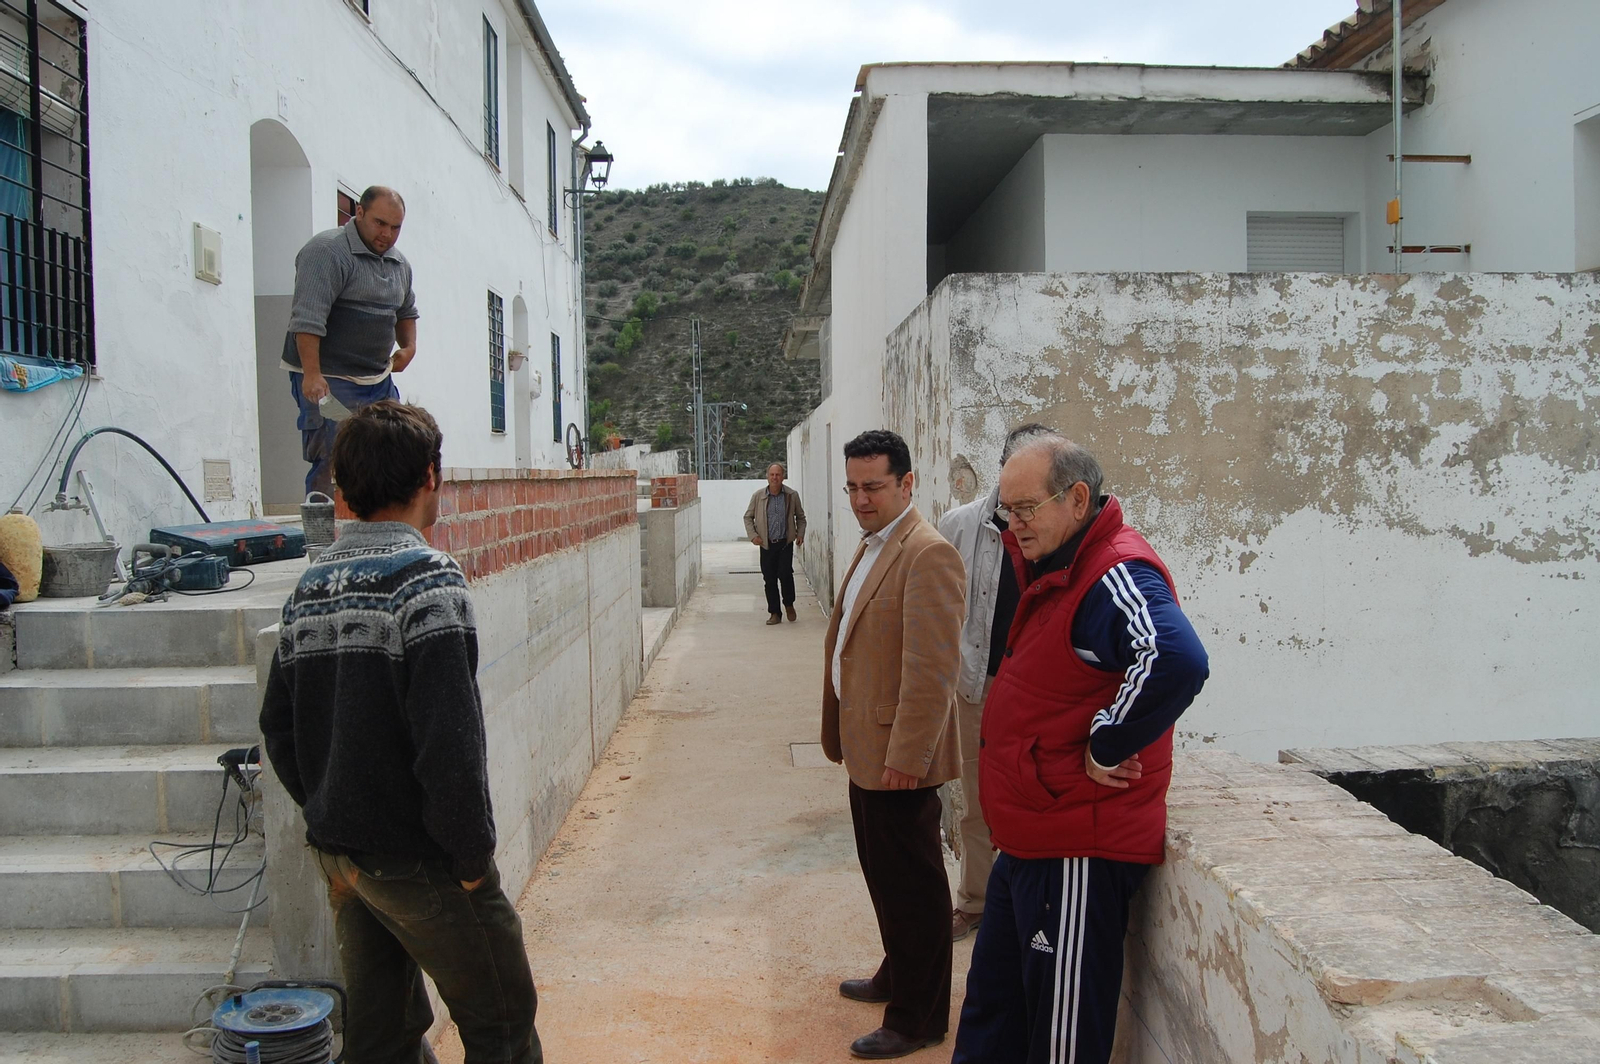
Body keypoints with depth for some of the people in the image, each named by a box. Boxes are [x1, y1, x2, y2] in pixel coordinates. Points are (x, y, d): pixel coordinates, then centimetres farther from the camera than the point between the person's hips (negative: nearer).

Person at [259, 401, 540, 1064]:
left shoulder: (310, 585, 6)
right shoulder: (426, 576, -18)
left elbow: (278, 728, 12)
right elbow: (449, 738, -24)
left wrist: (329, 816, 18)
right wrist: (472, 855, -14)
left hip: (337, 852, 8)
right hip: (415, 859, -7)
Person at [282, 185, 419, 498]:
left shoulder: (399, 263, 14)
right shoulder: (327, 251, -12)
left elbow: (406, 311, 30)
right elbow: (308, 317, -21)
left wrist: (409, 346, 11)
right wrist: (312, 374, -28)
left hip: (379, 380, 8)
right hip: (328, 381, -8)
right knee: (331, 465, -9)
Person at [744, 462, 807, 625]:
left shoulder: (792, 495, 2)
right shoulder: (758, 496, 2)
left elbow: (800, 517, 14)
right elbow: (748, 517, 10)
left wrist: (800, 534, 1)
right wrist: (753, 535, -3)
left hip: (785, 543, -1)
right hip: (766, 544, 1)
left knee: (785, 573, -15)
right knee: (769, 579, 3)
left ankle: (789, 604, 11)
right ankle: (774, 614, 13)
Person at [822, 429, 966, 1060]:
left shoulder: (928, 555, -20)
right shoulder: (872, 547, 13)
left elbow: (931, 670, -24)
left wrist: (905, 758, -23)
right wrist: (841, 734, 18)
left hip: (898, 757, -9)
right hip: (866, 750, 9)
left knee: (912, 886, 5)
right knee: (882, 874, 23)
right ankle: (897, 977, 41)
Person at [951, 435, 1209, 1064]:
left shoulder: (1115, 575, -22)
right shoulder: (1056, 568, 10)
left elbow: (1177, 662, -39)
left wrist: (1107, 747, -28)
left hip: (1078, 849, -10)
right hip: (1030, 838, 10)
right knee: (992, 1013, 23)